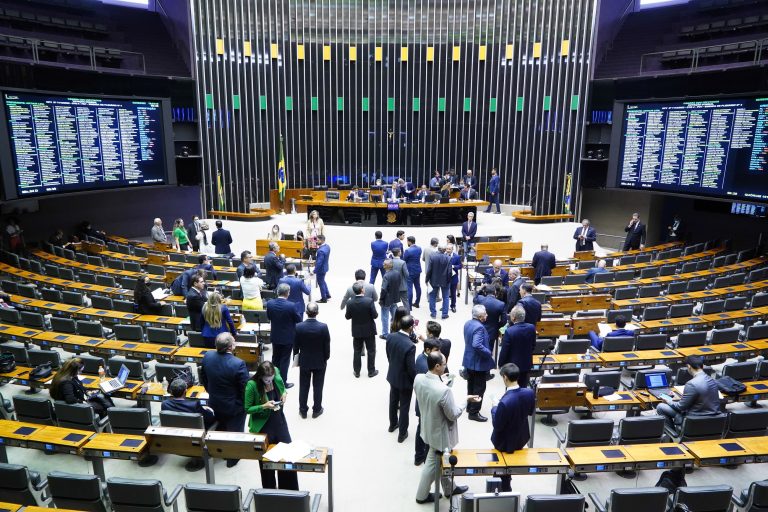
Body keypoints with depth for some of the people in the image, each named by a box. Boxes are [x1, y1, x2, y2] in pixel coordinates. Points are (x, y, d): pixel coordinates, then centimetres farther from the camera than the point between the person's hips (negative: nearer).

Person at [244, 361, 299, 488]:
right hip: (263, 426, -4)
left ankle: (290, 489, 27)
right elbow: (247, 409, -12)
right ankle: (269, 490, 33)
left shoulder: (277, 375, -9)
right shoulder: (252, 385, -21)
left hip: (280, 422, 4)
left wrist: (285, 393, -10)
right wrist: (264, 406, -26)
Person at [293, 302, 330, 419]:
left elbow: (295, 346, -5)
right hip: (320, 362, -1)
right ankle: (316, 410, 24)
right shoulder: (323, 327, -20)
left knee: (304, 387, 15)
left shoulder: (299, 327, -16)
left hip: (304, 361, 1)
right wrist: (326, 358, 6)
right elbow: (327, 346, -11)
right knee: (318, 387, 13)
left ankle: (303, 410, 25)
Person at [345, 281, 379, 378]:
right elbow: (375, 315, -18)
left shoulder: (350, 303, -13)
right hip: (369, 330, -2)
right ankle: (371, 371, 22)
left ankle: (356, 371, 24)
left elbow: (347, 317, -4)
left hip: (356, 331, 2)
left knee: (357, 351, 16)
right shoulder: (369, 301, -21)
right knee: (371, 351, 13)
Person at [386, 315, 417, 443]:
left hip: (392, 376, 6)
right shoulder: (410, 346, -34)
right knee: (404, 407, 14)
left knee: (393, 401, 27)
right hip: (405, 380, -6)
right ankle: (402, 433, 30)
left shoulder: (390, 336, -15)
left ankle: (393, 424, 49)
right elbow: (412, 369, -24)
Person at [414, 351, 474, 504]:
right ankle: (422, 495, 38)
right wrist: (466, 401, -10)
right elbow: (453, 415, -23)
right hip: (439, 433, -7)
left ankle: (449, 489, 48)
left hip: (428, 428, 7)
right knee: (433, 464, 17)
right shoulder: (444, 390, -37)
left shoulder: (418, 379, -15)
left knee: (442, 460, 27)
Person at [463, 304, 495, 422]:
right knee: (479, 388, 4)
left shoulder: (468, 323, 1)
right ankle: (474, 412, 11)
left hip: (469, 360, 9)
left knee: (471, 385, 23)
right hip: (478, 363, -9)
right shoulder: (479, 327, -27)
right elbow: (477, 345, -35)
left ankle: (469, 407, 37)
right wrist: (489, 353, -23)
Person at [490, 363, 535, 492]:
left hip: (506, 441, -6)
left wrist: (494, 408, -13)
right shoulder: (529, 393, -19)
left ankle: (505, 489, 41)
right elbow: (530, 412, 1)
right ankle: (506, 481, 53)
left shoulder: (505, 402, -39)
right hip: (521, 437, 6)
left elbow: (497, 426, -26)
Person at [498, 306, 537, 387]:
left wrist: (501, 364, -2)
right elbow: (533, 346, 5)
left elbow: (504, 351, -17)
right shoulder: (531, 328, -9)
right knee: (523, 388, 17)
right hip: (526, 364, 5)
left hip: (512, 366, -4)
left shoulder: (509, 331, -24)